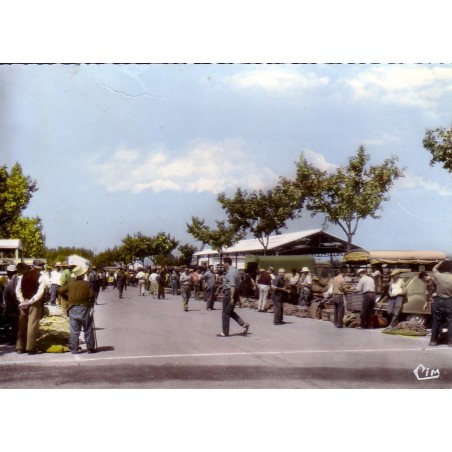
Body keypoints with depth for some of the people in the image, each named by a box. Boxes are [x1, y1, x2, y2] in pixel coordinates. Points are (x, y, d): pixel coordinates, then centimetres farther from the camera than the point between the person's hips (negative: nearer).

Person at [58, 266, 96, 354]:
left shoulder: (70, 284, 2)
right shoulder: (87, 284, -5)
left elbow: (60, 291, 1)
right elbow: (92, 296, -12)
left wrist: (67, 297, 13)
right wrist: (91, 306, -2)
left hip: (73, 309, 2)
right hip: (84, 308, -2)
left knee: (74, 330, 6)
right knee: (88, 329, 7)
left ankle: (74, 348, 5)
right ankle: (90, 348, 10)